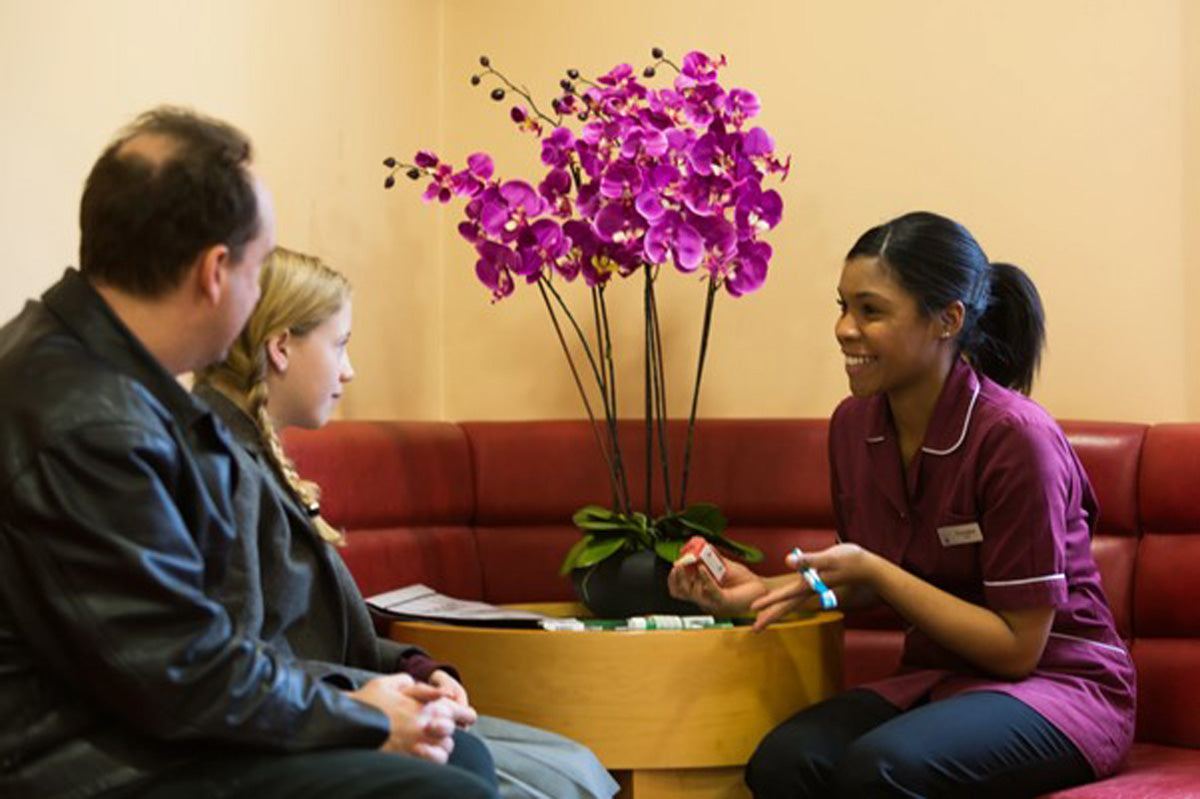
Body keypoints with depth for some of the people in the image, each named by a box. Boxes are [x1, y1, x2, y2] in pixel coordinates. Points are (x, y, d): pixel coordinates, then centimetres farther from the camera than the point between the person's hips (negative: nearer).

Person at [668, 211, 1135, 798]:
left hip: (1059, 679, -5)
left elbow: (1017, 646, -16)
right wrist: (765, 591, -3)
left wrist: (873, 570, -21)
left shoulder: (1014, 436, -20)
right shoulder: (854, 424, -1)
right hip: (939, 676, 5)